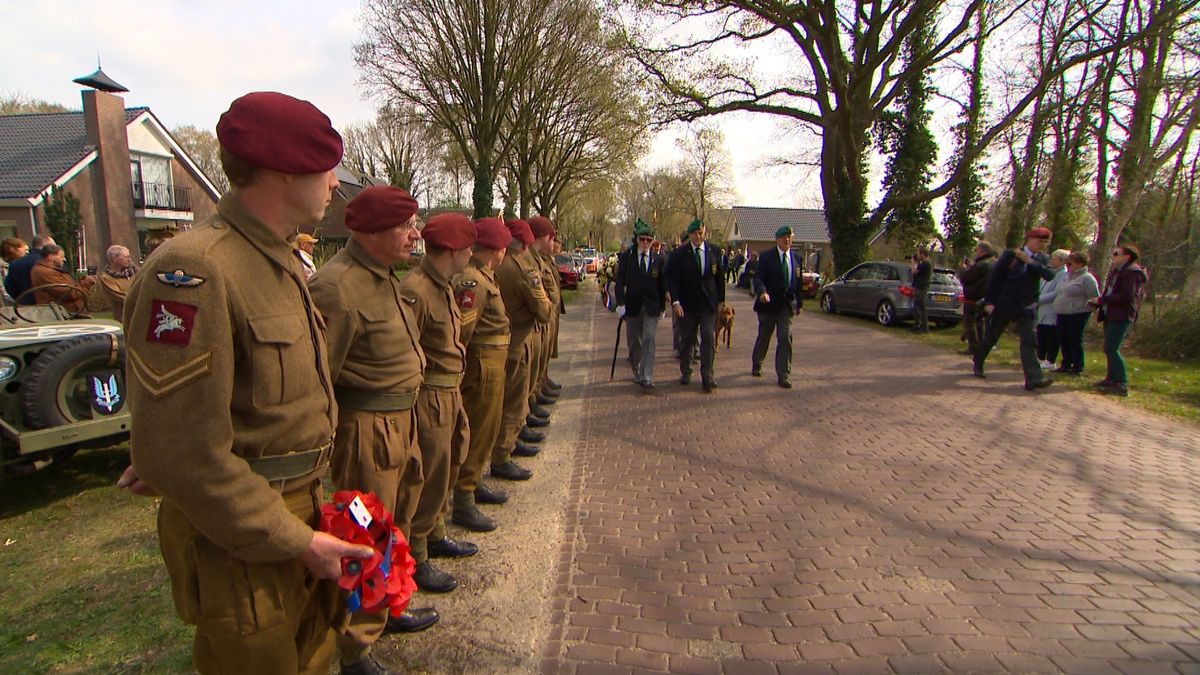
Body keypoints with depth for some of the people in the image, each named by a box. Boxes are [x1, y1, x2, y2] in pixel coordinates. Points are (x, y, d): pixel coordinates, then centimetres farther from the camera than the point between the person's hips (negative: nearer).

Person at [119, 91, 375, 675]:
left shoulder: (280, 263, 8)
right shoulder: (194, 269, -23)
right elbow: (181, 451, -26)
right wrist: (294, 541, -19)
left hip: (302, 511, 8)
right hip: (242, 539, -8)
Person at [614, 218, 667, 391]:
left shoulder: (658, 259, 3)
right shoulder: (626, 258, -1)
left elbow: (662, 284, 7)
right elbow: (620, 281, -4)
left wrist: (662, 306, 8)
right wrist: (621, 303, -13)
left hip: (652, 306, -1)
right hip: (632, 305, 1)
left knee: (649, 339, -11)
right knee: (634, 342, 11)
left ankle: (647, 378, -10)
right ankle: (637, 373, 28)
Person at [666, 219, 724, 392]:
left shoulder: (714, 251, 4)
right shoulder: (679, 254, -4)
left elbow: (719, 277, 9)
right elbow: (672, 279, -7)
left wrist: (721, 300, 6)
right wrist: (675, 301, -18)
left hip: (709, 303, 1)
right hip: (687, 304, -1)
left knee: (709, 339, -5)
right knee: (687, 340, 10)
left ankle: (708, 378, 1)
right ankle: (685, 373, 26)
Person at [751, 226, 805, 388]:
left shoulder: (796, 258, 6)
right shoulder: (766, 257, -6)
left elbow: (798, 282, 12)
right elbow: (758, 278, -14)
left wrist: (800, 303, 13)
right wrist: (762, 292, -34)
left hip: (787, 305, 2)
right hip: (769, 303, -2)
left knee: (785, 339, -6)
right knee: (763, 338, 13)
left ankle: (783, 376, -1)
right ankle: (756, 365, 36)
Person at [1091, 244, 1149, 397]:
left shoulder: (1132, 272, -13)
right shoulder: (1116, 270, 18)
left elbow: (1126, 296, -21)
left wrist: (1101, 300, -15)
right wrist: (1098, 302, 6)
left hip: (1122, 316, -10)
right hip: (1111, 315, 10)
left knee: (1111, 349, -14)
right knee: (1109, 348, 14)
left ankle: (1122, 385, -13)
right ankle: (1112, 378, 25)